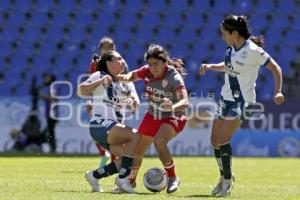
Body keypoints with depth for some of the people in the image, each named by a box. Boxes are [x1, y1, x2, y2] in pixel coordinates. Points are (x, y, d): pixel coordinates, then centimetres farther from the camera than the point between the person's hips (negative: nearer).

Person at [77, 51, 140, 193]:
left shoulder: (126, 82, 16)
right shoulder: (99, 76, 0)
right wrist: (100, 82, -24)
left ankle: (94, 175, 10)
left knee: (127, 161, -6)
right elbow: (80, 91, -13)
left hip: (116, 129, 7)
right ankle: (122, 178, -21)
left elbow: (136, 104, 1)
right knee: (135, 136, -25)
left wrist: (134, 101, -23)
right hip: (100, 125, -7)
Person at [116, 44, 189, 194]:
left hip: (172, 117, -6)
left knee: (159, 141, -33)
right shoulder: (147, 71, -12)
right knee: (137, 150, 10)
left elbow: (185, 102, -37)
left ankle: (172, 178, -16)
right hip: (152, 116, 6)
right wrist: (124, 77, -16)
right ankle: (130, 180, 37)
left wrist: (173, 107, -58)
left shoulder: (173, 76, -27)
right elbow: (131, 76, 8)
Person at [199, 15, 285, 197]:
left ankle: (228, 181, -3)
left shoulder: (253, 51, -19)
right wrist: (210, 67, 6)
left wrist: (278, 91, -24)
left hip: (242, 100, -8)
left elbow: (276, 68, -14)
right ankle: (224, 178, 23)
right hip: (227, 97, 8)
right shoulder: (231, 48, 4)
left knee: (223, 139, -15)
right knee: (215, 139, 8)